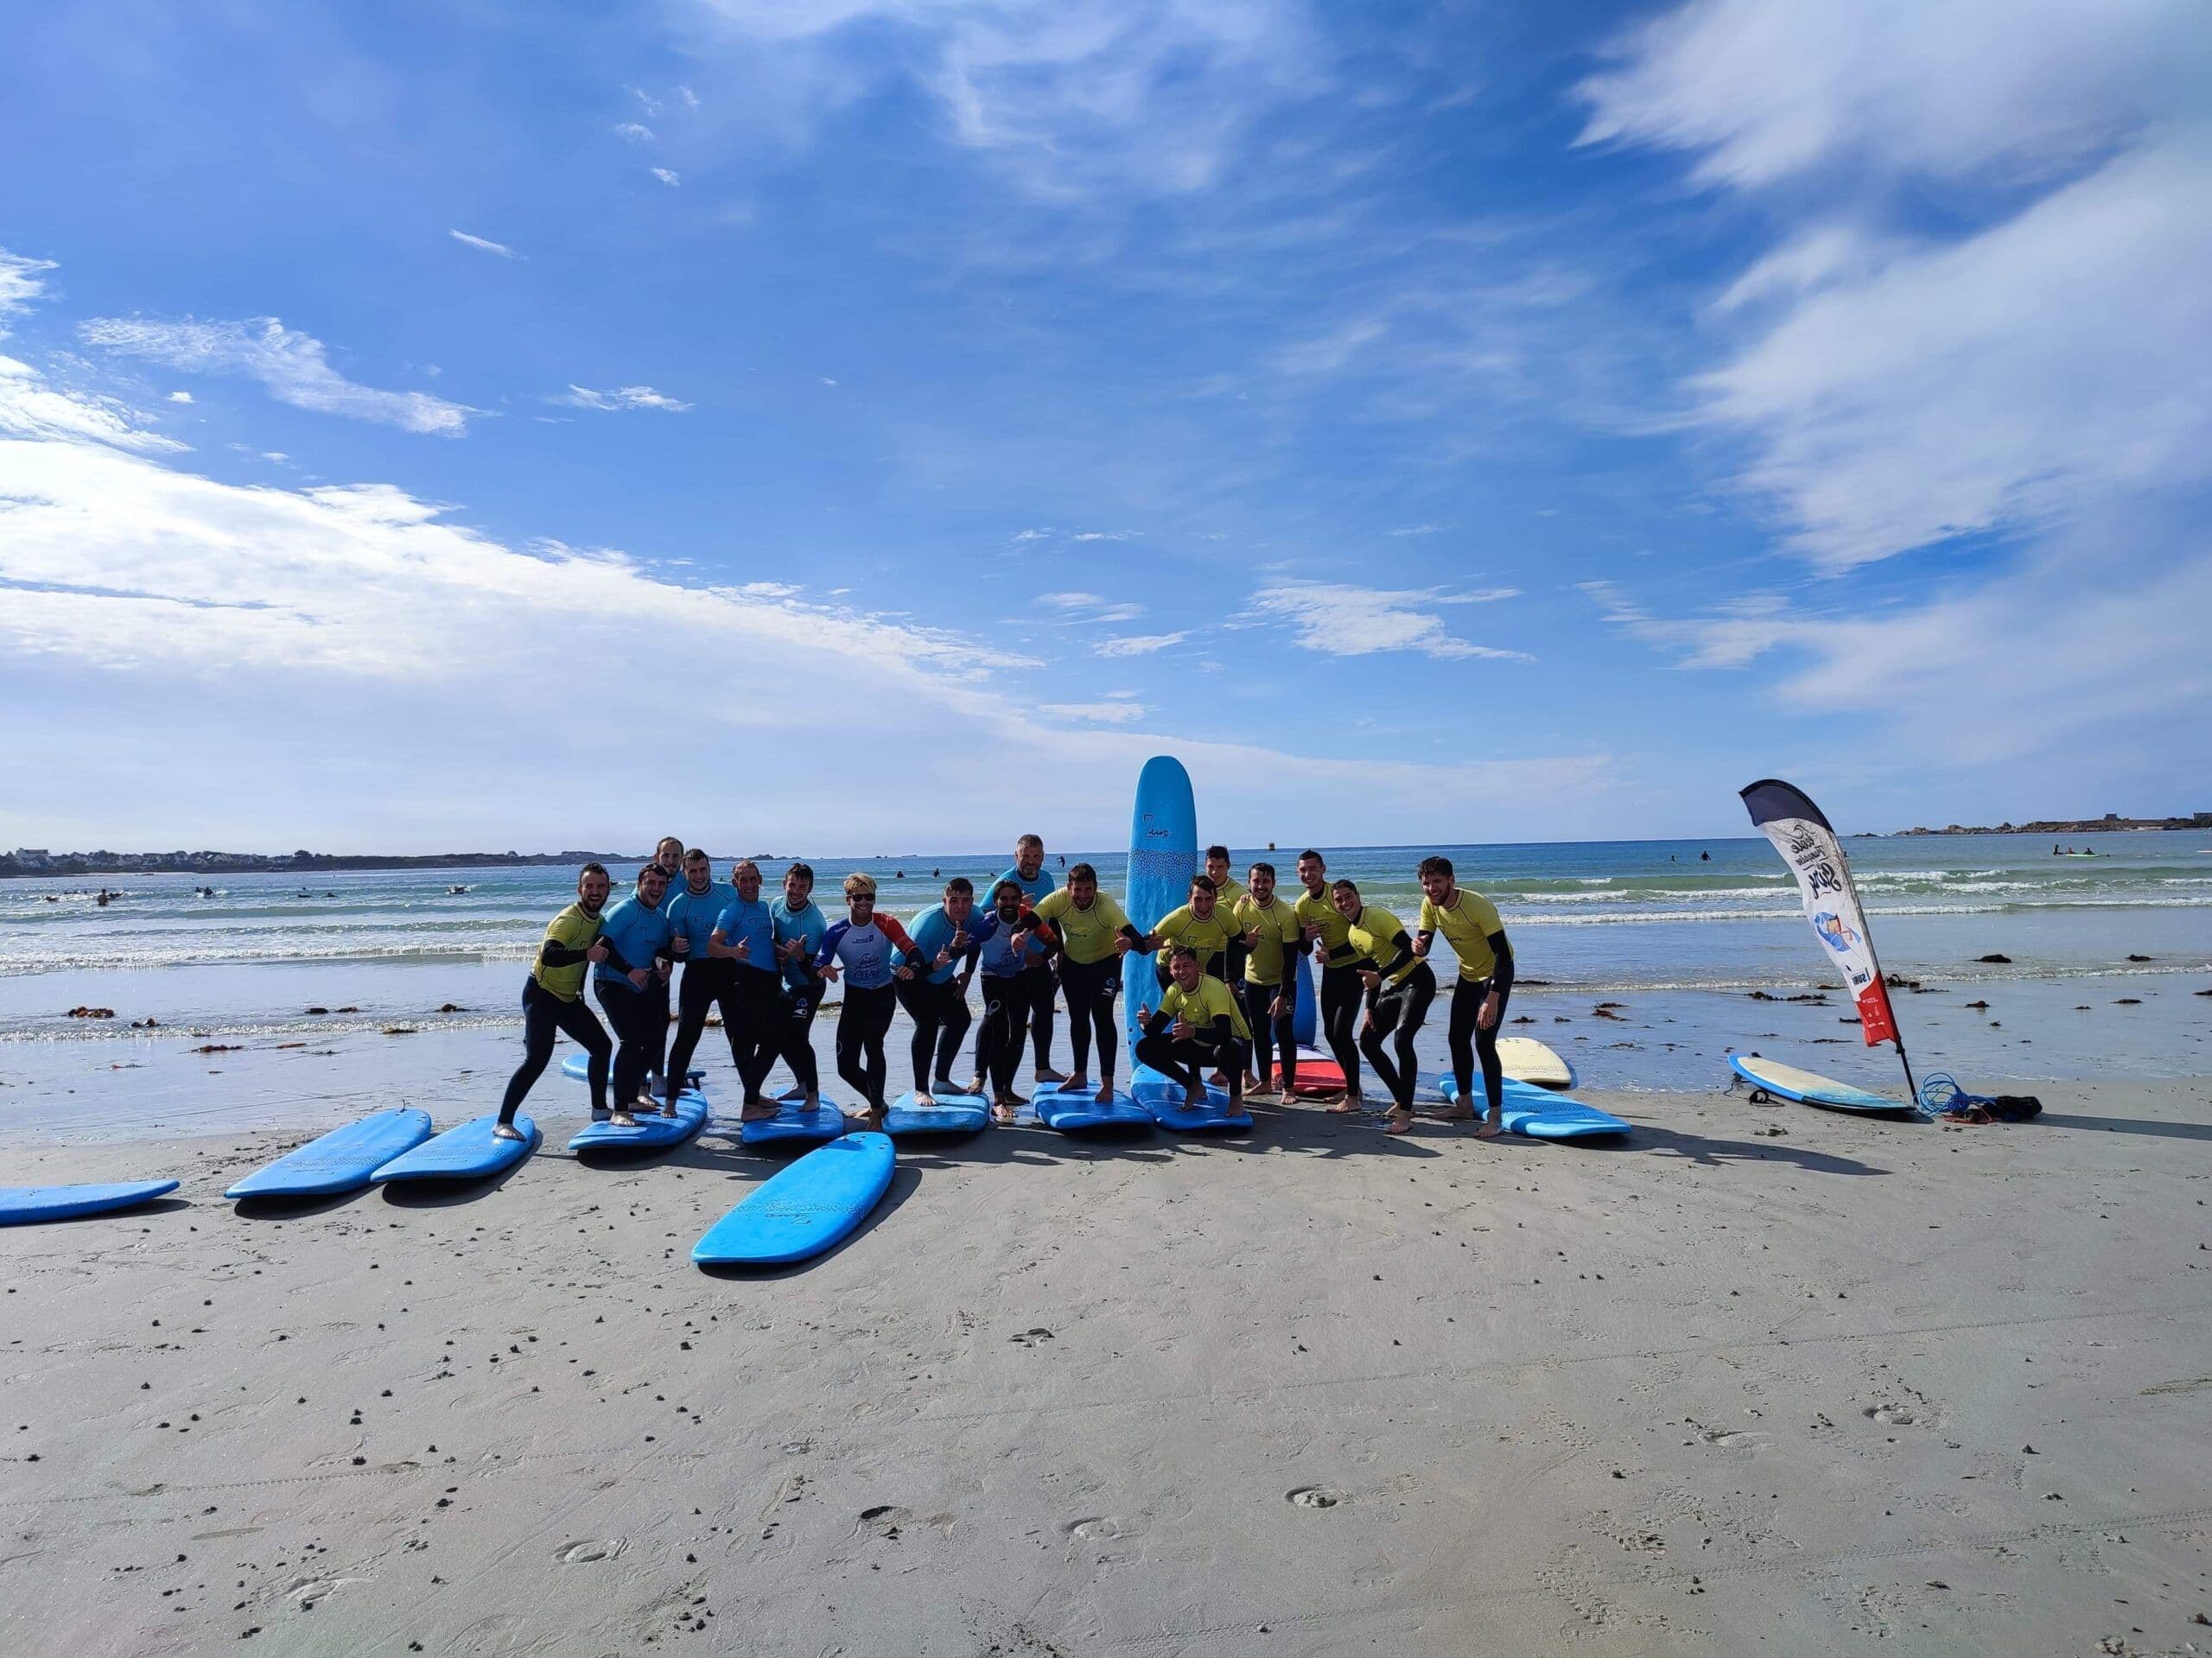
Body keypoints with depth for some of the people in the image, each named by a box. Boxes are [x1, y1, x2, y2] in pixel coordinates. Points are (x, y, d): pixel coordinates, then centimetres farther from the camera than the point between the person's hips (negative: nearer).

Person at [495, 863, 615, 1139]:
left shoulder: (598, 920, 5)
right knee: (537, 1060, -18)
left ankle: (599, 1109, 25)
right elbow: (548, 955, -39)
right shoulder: (568, 920, -23)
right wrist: (587, 954, -46)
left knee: (602, 1046, 12)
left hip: (569, 998, 9)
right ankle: (503, 1123, -10)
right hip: (541, 995, -9)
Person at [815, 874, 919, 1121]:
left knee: (872, 1044, -25)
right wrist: (823, 971, -44)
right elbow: (819, 966, -20)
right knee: (846, 1066, 2)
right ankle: (877, 1103, 27)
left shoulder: (887, 924, -15)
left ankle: (877, 1109, -11)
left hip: (883, 994, -3)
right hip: (854, 997, 3)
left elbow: (911, 950, -27)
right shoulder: (837, 932, -12)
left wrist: (912, 968, -49)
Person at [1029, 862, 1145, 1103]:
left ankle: (1107, 1083, -7)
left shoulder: (1107, 905, -35)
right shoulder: (1058, 900, -27)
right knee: (1077, 1018, 12)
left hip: (1105, 962, -4)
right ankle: (1080, 1075, 29)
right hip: (1073, 962, 4)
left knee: (1102, 1016, -14)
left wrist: (1129, 942, -71)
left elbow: (1136, 937, -47)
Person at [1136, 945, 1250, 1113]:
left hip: (1232, 1042, -6)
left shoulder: (1214, 988, -27)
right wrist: (1147, 1023, -32)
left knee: (1225, 1050, -43)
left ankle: (1236, 1096, -9)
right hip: (1199, 1046, 6)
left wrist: (1193, 1032, -56)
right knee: (1145, 1048, -10)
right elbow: (1155, 1030, -8)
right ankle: (1194, 1087, 9)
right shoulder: (1174, 991, -7)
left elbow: (1224, 1033, -40)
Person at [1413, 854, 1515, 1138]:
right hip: (1468, 975, 7)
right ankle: (1466, 1104, 26)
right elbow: (1423, 947, -5)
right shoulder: (1430, 905, -12)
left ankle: (1496, 1116, -6)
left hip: (1496, 975, -7)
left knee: (1484, 1042, -15)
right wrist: (1418, 947, -31)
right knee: (1458, 1039, 10)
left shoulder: (1478, 906, -32)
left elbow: (1503, 955, -32)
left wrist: (1493, 999, -38)